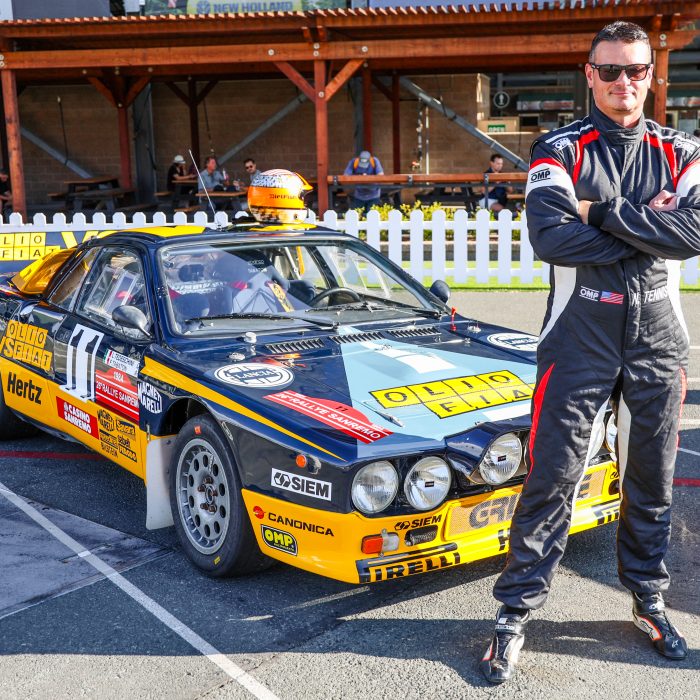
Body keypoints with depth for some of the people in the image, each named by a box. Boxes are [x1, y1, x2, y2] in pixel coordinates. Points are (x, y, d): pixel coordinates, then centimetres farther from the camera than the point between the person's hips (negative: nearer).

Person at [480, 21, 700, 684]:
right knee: (550, 480, -2)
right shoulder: (560, 150, -1)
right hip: (579, 339, -3)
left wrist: (604, 212, -16)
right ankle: (514, 614, 10)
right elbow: (551, 238, -17)